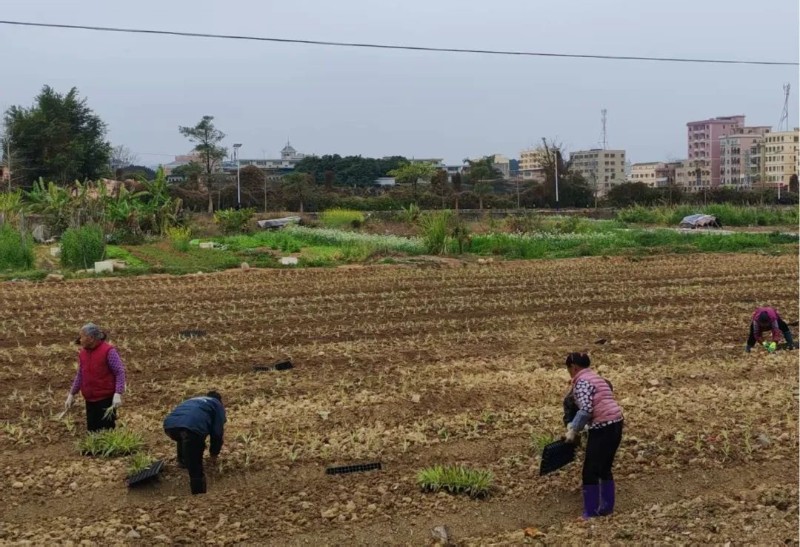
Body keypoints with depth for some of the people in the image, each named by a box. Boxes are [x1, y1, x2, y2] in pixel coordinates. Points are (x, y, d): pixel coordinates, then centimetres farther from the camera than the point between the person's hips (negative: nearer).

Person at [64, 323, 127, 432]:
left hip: (106, 400, -6)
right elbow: (80, 375, 17)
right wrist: (71, 394, 14)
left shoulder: (108, 351, -12)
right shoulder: (82, 353, 8)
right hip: (90, 401, 6)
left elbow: (120, 372, -14)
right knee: (92, 431, 10)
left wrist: (118, 394, -24)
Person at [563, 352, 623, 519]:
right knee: (605, 468, 20)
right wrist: (574, 425, 22)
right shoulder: (594, 377, 19)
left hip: (602, 428, -9)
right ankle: (607, 507, 28)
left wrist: (573, 430, -10)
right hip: (615, 425, 9)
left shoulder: (581, 381, -10)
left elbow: (586, 410, -21)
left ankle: (590, 513, 6)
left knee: (590, 471, 1)